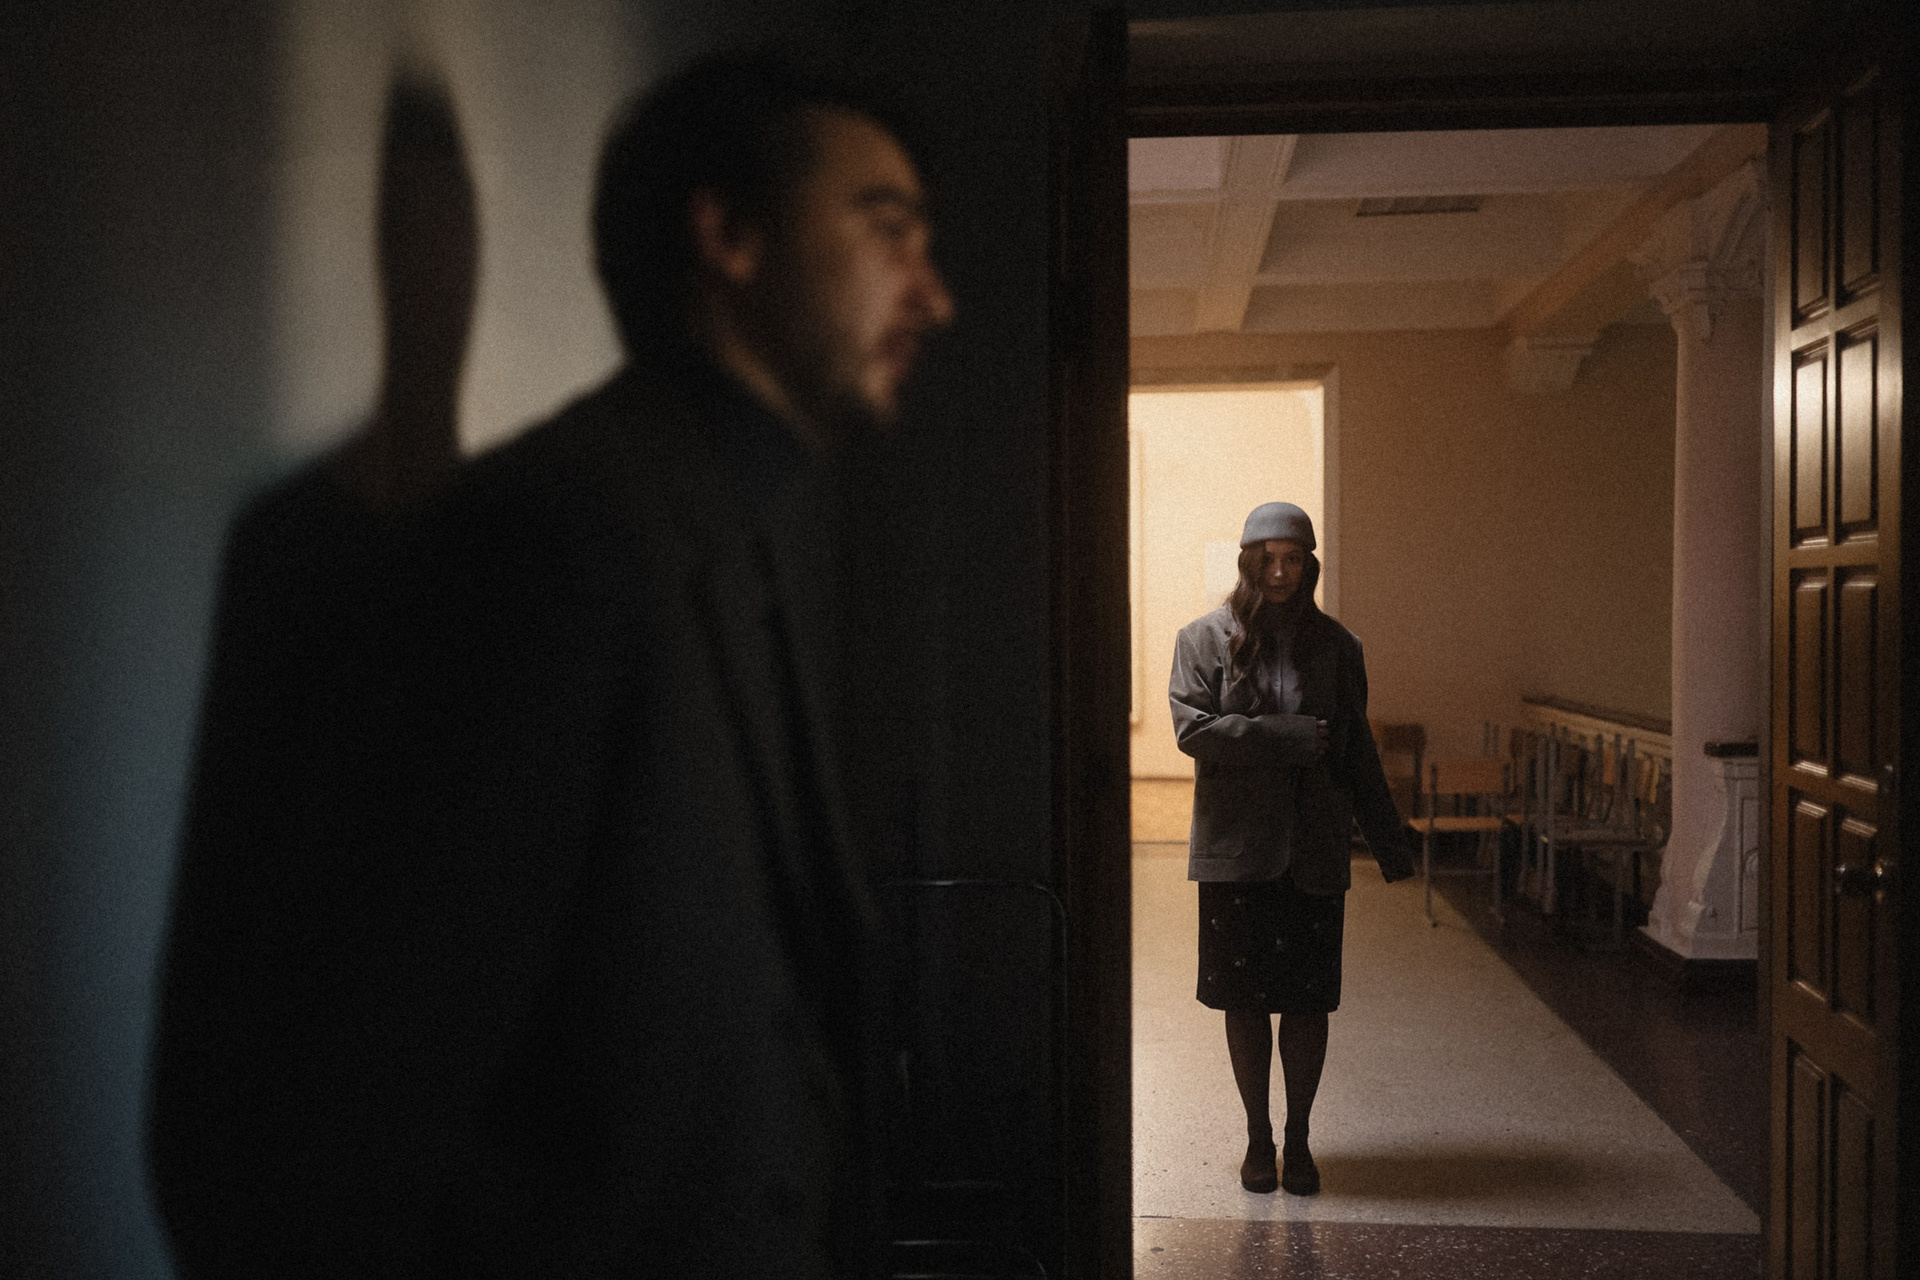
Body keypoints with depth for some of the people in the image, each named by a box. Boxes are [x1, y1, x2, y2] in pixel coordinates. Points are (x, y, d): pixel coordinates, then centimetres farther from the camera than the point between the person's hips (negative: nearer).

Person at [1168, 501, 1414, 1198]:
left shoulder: (1336, 646, 8)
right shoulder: (1205, 638, 2)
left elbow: (1357, 752, 11)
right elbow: (1192, 727, -11)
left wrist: (1388, 842, 9)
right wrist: (1293, 737, -14)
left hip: (1315, 851, 1)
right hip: (1236, 850, -1)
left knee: (1308, 1001, 5)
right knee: (1244, 999, 5)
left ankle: (1298, 1140, 19)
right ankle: (1259, 1138, 20)